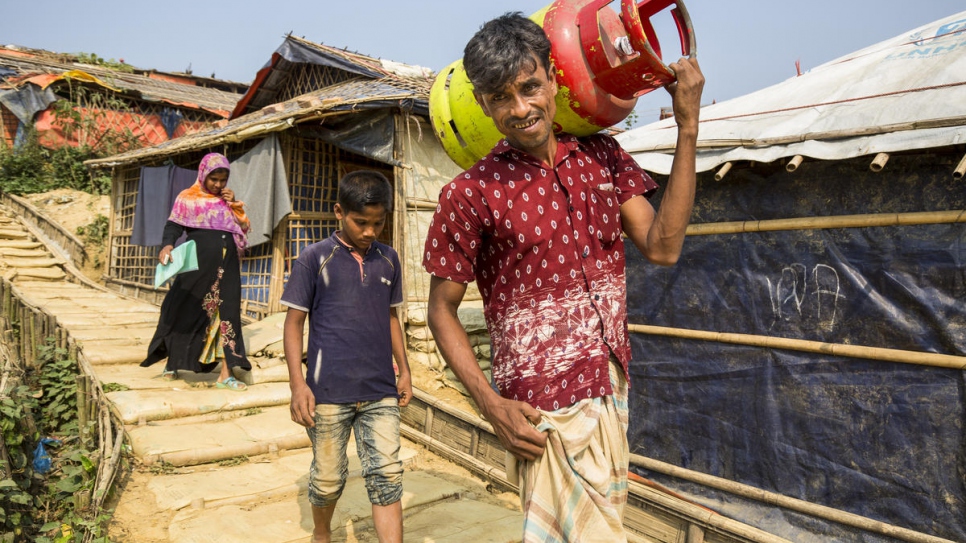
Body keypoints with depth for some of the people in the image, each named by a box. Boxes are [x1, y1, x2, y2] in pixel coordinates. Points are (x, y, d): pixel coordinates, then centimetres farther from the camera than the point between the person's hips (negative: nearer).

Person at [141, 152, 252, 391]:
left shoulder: (228, 199, 16)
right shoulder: (187, 198, 3)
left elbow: (245, 228, 12)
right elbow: (173, 226, -6)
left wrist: (234, 205, -2)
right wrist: (167, 245, -24)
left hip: (227, 266, 4)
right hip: (197, 264, -3)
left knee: (227, 314, -2)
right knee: (185, 310, 3)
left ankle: (225, 374, 0)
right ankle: (171, 363, 23)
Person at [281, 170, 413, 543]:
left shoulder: (388, 260, 8)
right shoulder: (315, 258, -4)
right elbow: (294, 321, -3)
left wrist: (404, 370, 14)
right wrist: (297, 383, -9)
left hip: (381, 391, 3)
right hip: (329, 391, -2)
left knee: (387, 477, -1)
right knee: (328, 478, 13)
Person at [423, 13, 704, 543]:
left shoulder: (601, 155, 4)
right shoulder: (472, 193, -12)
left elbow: (662, 246, -4)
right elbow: (441, 310, -6)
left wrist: (687, 127, -7)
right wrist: (490, 404, -16)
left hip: (611, 390, 6)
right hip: (544, 408, -6)